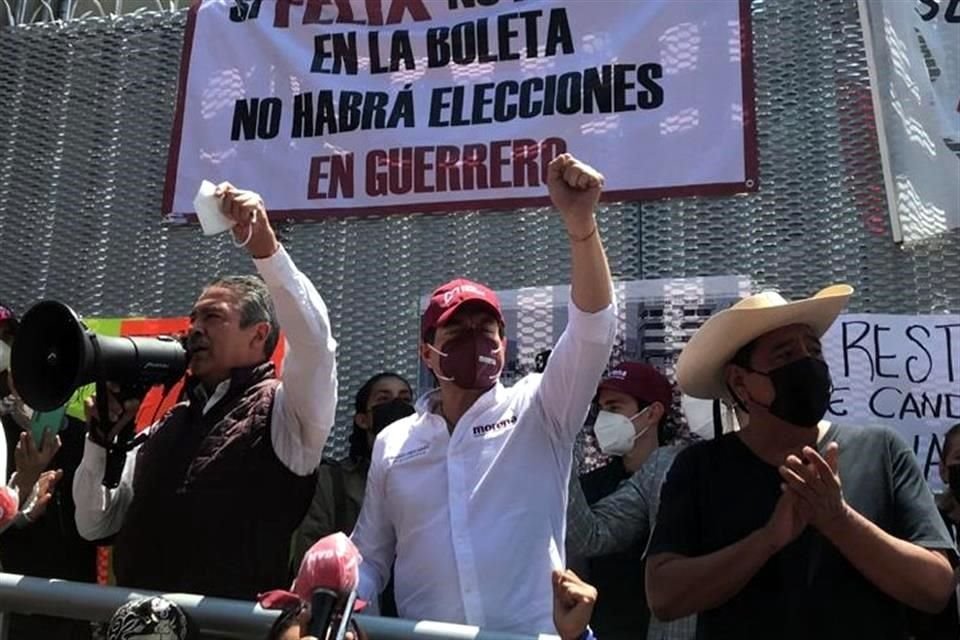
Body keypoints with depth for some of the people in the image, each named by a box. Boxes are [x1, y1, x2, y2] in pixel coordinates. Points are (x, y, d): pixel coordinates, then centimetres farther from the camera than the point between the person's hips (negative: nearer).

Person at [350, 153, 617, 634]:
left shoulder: (538, 413, -2)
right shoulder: (393, 442, 5)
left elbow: (592, 329, -17)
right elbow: (370, 555, 13)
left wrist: (579, 221, -29)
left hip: (534, 633, -2)